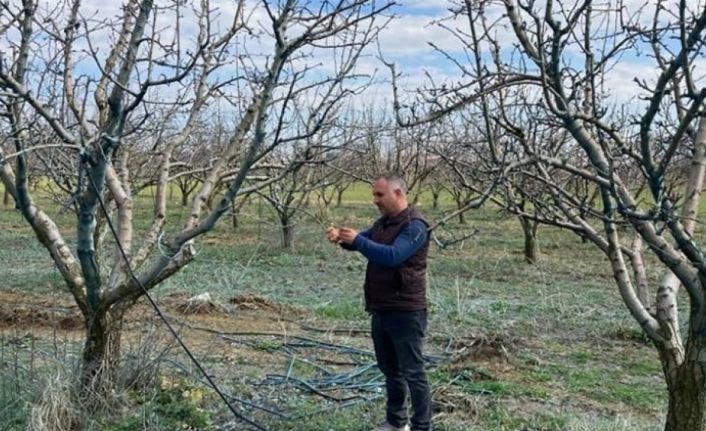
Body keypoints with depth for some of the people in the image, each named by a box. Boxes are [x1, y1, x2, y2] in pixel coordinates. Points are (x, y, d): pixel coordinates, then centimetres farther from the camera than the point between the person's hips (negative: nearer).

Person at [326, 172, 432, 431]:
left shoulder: (415, 226, -16)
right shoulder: (383, 222, 14)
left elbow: (392, 255, -28)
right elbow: (362, 241, 13)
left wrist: (357, 240, -28)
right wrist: (341, 236, -9)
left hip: (406, 312, -9)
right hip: (380, 310, 9)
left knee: (412, 372, -1)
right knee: (389, 369, 18)